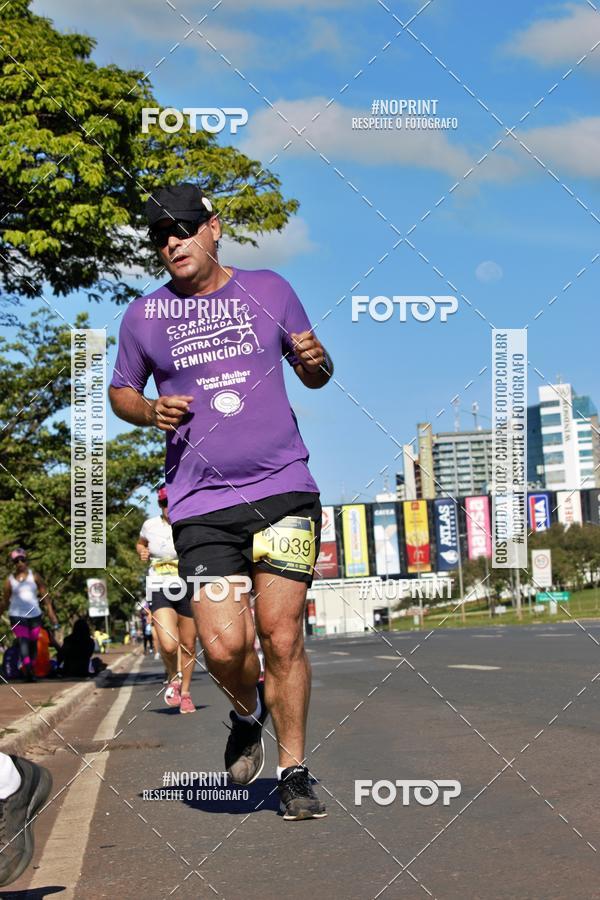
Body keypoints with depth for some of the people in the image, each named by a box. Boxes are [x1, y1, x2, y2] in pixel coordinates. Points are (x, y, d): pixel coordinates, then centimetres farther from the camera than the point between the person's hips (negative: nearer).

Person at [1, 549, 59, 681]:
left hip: (34, 615, 2)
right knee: (23, 641, -18)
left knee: (33, 643, 7)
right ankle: (27, 670, -30)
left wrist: (51, 614, -3)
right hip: (17, 615, -2)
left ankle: (31, 671, 21)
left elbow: (45, 596, 3)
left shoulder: (34, 576, 5)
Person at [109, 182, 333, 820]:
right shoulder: (144, 316, 8)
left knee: (281, 637, -4)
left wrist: (315, 359, -4)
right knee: (223, 645, -12)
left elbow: (313, 373, 19)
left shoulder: (269, 290, 9)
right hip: (201, 504, 0)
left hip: (283, 488, 0)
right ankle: (247, 713, 23)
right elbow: (120, 391, 20)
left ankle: (293, 773, 15)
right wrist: (150, 411, -2)